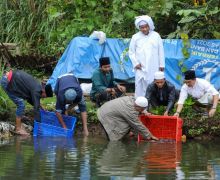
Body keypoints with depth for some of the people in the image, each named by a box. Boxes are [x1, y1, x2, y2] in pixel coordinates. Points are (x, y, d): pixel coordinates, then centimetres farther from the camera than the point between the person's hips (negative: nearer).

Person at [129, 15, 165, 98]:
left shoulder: (156, 36, 5)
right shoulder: (135, 37, 4)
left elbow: (160, 51, 7)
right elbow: (131, 52, 8)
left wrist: (161, 65, 6)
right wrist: (135, 63, -3)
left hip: (154, 68, 0)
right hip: (141, 68, 0)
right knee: (140, 86, -5)